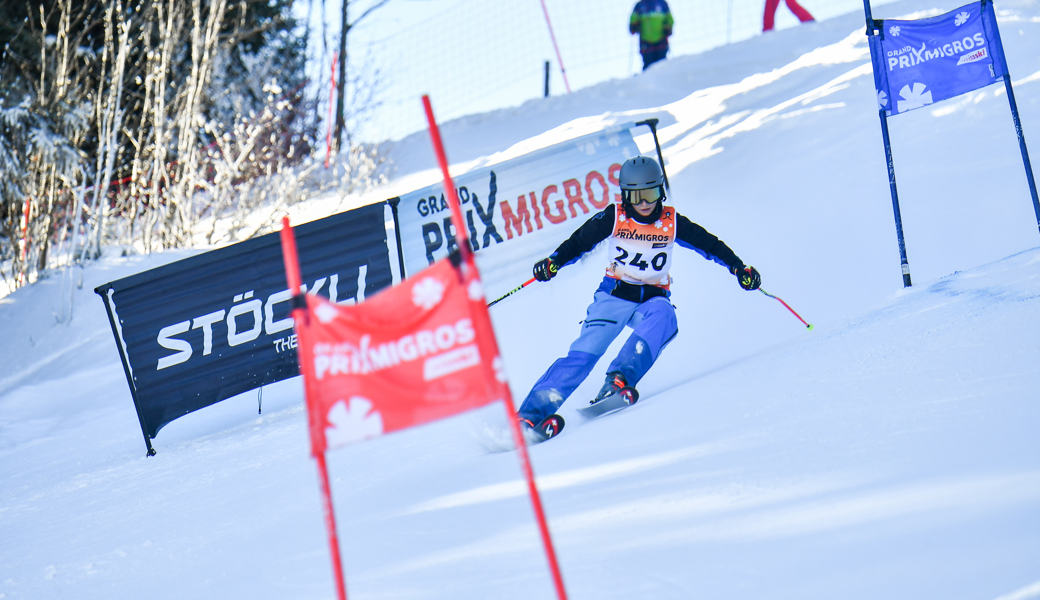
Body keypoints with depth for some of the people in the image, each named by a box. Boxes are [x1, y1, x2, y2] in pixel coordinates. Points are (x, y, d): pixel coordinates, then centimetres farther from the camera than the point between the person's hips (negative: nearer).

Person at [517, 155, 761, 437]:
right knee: (584, 353, -19)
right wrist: (554, 261, -15)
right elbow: (580, 242, 1)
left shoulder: (672, 223, -2)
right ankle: (531, 413, -22)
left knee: (663, 317, -36)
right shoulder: (614, 217, -4)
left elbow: (709, 244, 5)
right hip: (614, 295, -1)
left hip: (653, 299, 1)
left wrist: (738, 267, -6)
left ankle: (618, 380, -41)